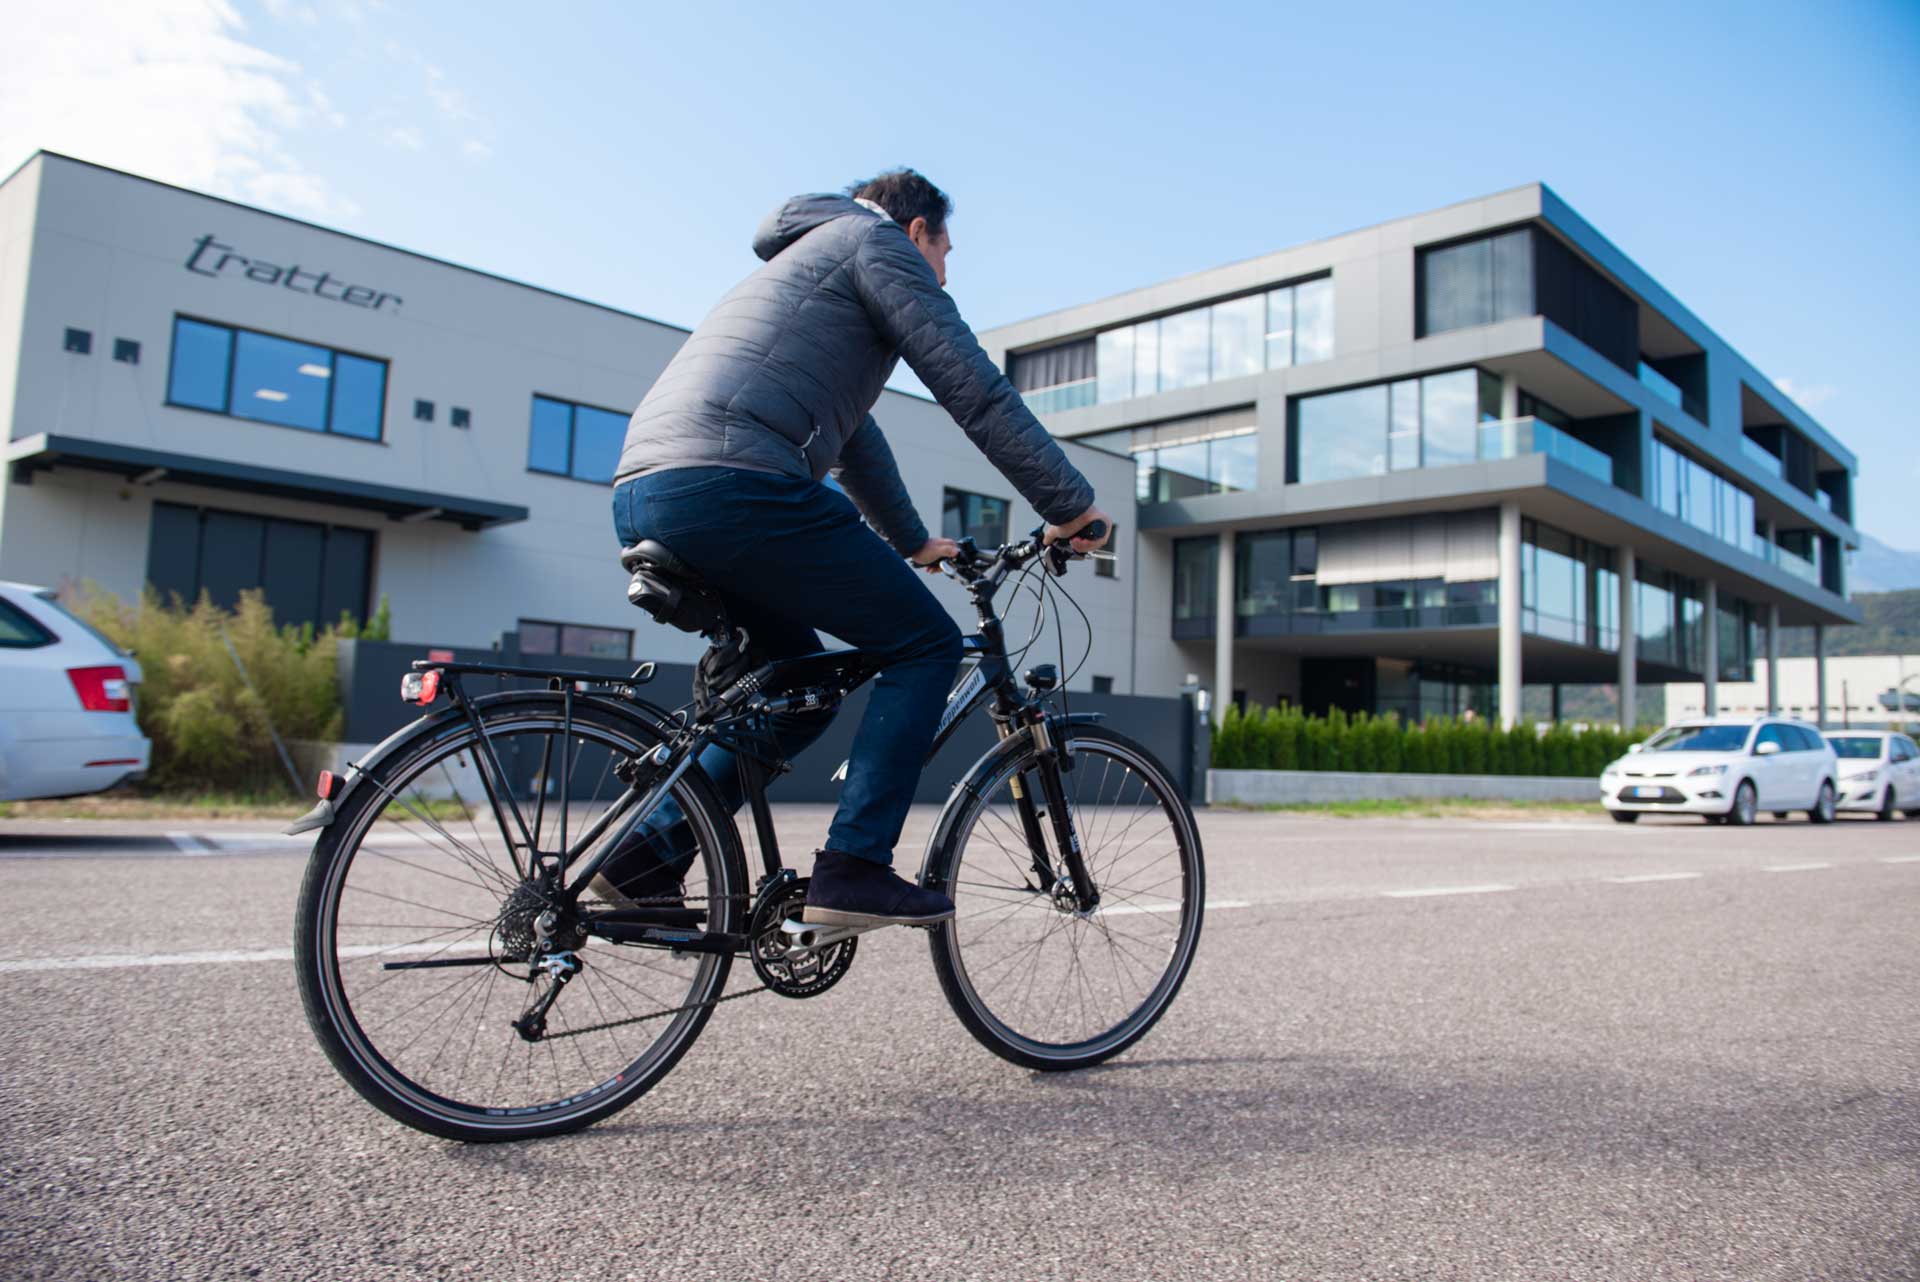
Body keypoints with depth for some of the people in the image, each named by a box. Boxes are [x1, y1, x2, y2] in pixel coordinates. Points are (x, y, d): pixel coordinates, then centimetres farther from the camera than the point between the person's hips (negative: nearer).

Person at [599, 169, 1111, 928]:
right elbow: (974, 389, 0)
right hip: (731, 484, -10)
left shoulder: (801, 262, 38)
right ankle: (853, 868, -4)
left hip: (641, 498, 10)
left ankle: (650, 850, 16)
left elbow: (854, 439, 45)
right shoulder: (878, 241, 10)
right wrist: (1071, 504, 5)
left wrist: (913, 542, 52)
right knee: (925, 645, 2)